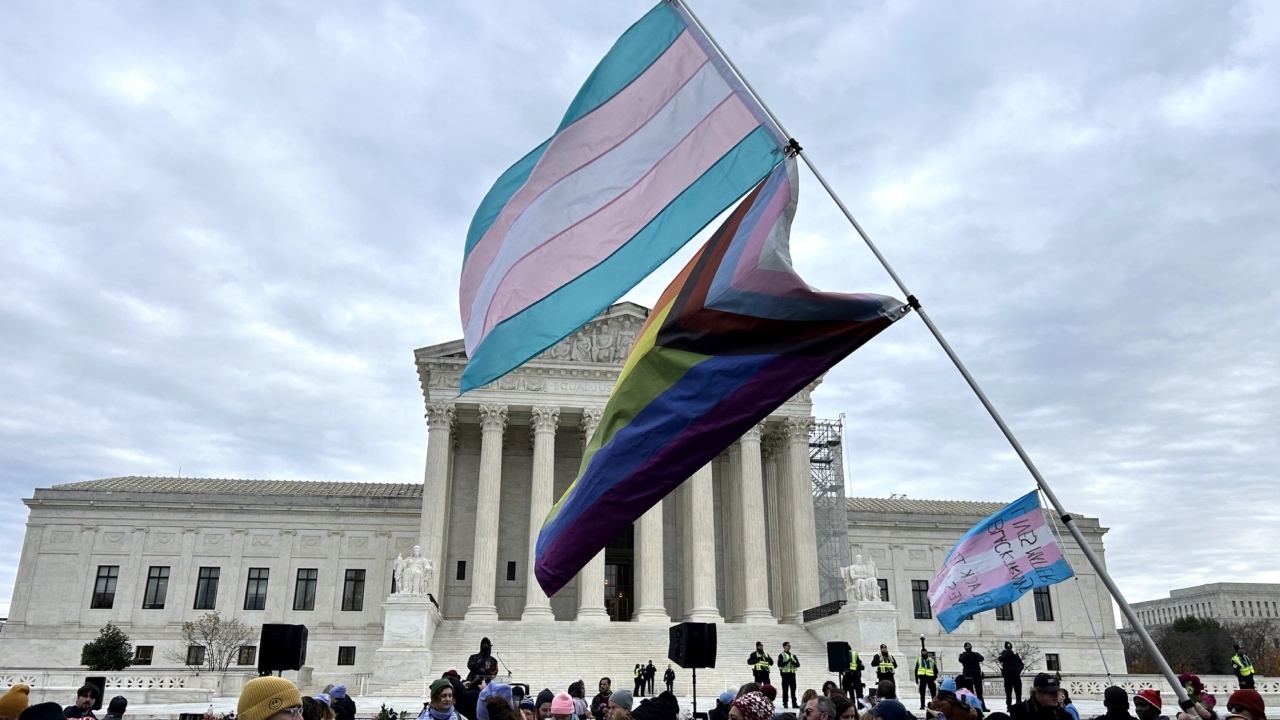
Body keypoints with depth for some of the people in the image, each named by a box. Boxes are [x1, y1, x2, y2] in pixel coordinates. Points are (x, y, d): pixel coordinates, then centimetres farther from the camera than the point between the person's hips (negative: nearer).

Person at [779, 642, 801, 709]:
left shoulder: (793, 655, 15)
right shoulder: (781, 655, 0)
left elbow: (798, 664, 9)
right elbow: (779, 664, -11)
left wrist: (793, 662, -11)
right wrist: (787, 661, -19)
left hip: (792, 674, 5)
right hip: (785, 674, -5)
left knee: (793, 689, 6)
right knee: (785, 689, -2)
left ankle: (794, 703, 11)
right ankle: (785, 703, 4)